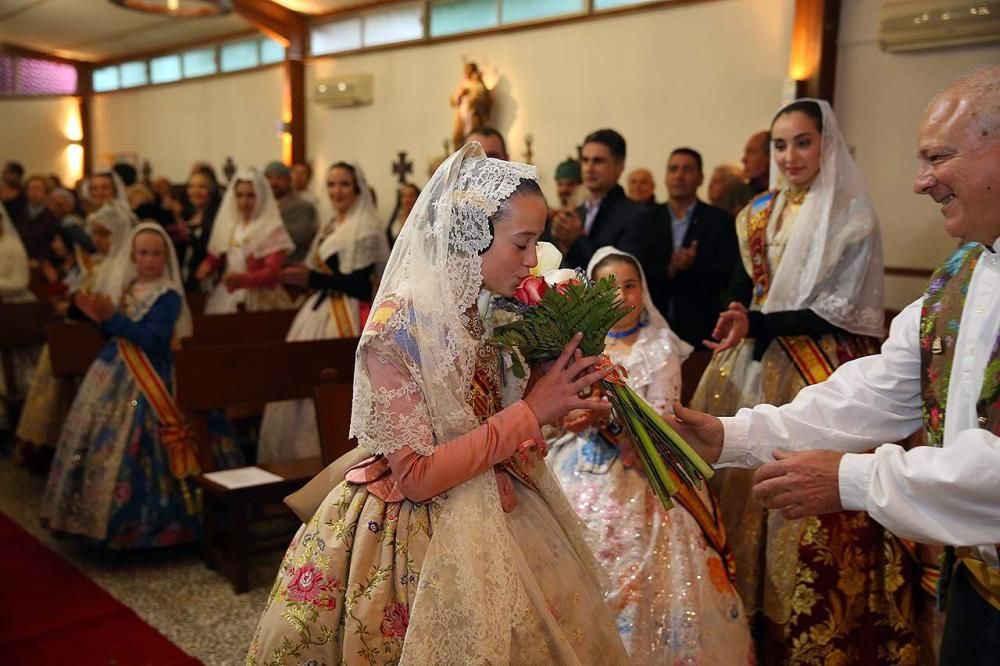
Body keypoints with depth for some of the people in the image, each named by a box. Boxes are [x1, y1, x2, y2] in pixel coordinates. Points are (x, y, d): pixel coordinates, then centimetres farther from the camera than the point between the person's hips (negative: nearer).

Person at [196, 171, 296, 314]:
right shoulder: (227, 225, 9)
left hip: (261, 302, -4)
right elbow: (214, 257, 16)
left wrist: (243, 279, -30)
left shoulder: (273, 229, -7)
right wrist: (207, 268, -6)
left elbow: (273, 272, -15)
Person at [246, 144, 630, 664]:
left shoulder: (483, 310, 1)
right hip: (420, 536, -7)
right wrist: (531, 412, -21)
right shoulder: (399, 324, -20)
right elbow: (418, 475, -23)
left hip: (491, 519, 7)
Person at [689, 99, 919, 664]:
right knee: (751, 486, 8)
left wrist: (757, 325, -19)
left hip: (823, 371, -5)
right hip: (759, 365, 6)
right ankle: (753, 614, 25)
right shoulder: (758, 215, 10)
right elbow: (743, 294, 12)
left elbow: (836, 312, -12)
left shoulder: (852, 217, -7)